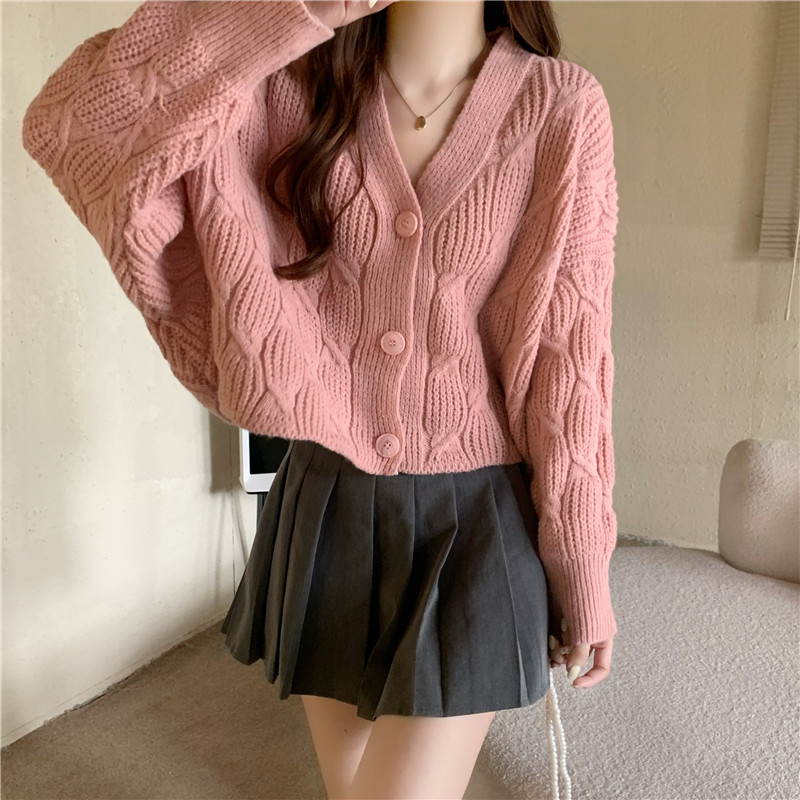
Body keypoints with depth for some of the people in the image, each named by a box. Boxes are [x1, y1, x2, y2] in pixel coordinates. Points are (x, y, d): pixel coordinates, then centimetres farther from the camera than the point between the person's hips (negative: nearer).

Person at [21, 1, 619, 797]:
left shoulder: (560, 107, -9)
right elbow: (69, 128, -14)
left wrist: (584, 579, -3)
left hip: (474, 522, -3)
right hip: (327, 510, 3)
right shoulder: (296, 86, -2)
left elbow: (570, 360, -8)